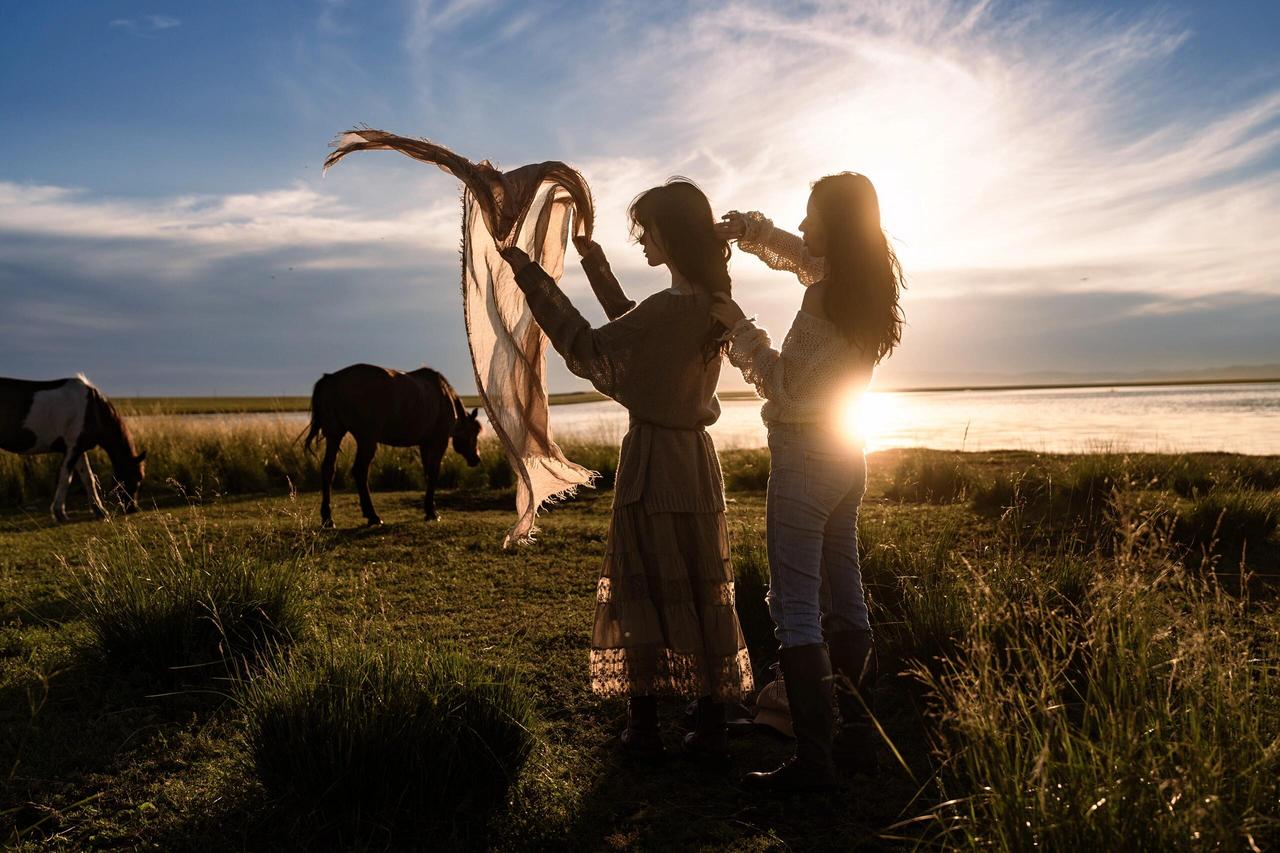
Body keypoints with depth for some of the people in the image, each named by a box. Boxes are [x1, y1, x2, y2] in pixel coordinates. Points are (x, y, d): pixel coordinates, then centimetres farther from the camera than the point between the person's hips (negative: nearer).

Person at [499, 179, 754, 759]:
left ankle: (644, 724, 16)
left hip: (653, 457, -8)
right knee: (704, 590, 12)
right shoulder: (710, 301, 7)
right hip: (695, 456, 8)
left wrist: (530, 276, -8)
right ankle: (711, 726, 21)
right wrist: (598, 270, 23)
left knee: (642, 588, 5)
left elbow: (588, 350, -14)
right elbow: (635, 333, 20)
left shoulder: (672, 307, -20)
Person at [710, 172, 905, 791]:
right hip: (846, 458, 9)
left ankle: (813, 759, 2)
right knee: (845, 598, 14)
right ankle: (859, 738, 24)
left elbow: (787, 386, -17)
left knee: (795, 610, -3)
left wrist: (739, 326, -9)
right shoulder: (867, 286, 9)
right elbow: (789, 249, 25)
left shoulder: (826, 296, -19)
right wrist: (744, 227, 14)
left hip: (804, 458, -9)